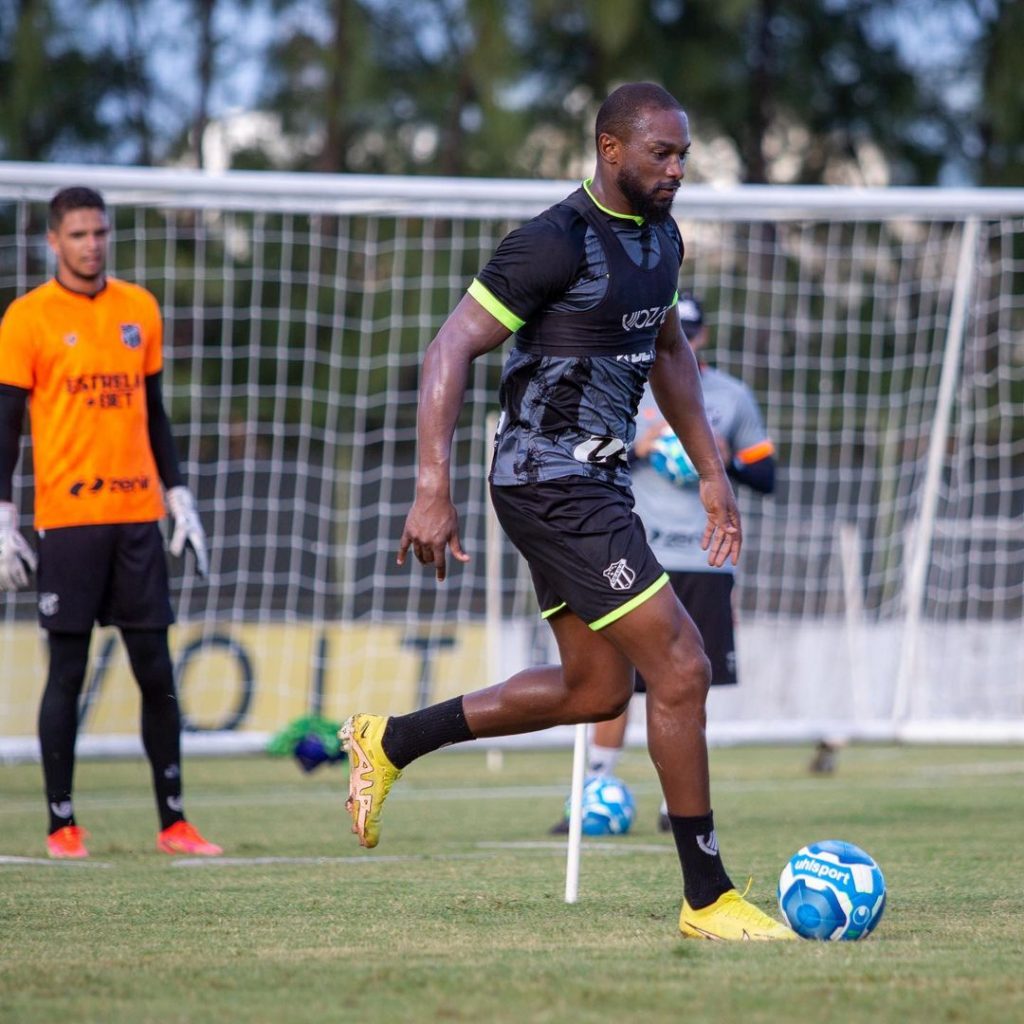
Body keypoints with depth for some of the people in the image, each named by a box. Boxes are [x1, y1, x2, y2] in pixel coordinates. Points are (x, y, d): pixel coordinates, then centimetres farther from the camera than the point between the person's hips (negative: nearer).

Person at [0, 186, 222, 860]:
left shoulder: (140, 309, 11)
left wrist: (180, 499, 12)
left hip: (138, 514, 4)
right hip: (68, 518, -4)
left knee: (157, 671, 3)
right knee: (67, 671, -2)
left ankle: (174, 821, 8)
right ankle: (62, 824, 5)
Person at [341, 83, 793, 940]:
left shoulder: (660, 237, 10)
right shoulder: (558, 242, -17)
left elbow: (668, 353, 27)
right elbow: (451, 349, -19)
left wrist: (712, 470, 24)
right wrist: (434, 489, -25)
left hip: (596, 482, 10)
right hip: (553, 483, -10)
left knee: (596, 689, 17)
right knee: (679, 669, -12)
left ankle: (389, 743, 28)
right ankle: (708, 900, -4)